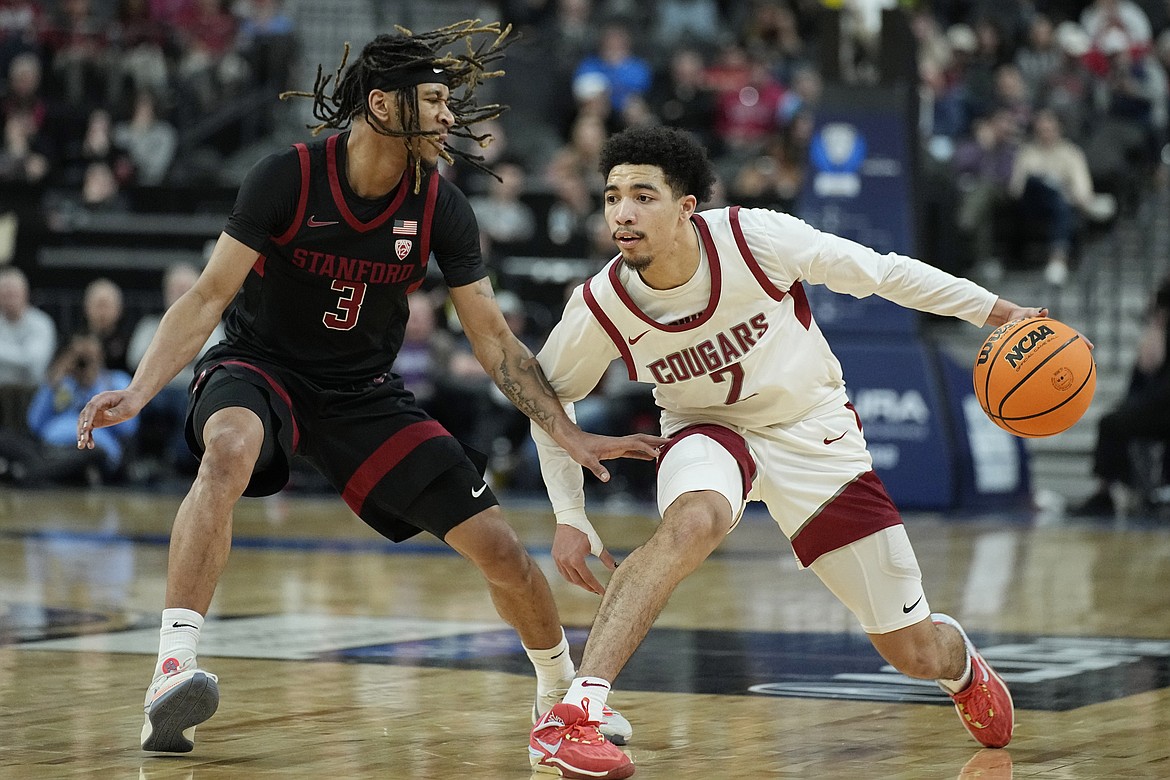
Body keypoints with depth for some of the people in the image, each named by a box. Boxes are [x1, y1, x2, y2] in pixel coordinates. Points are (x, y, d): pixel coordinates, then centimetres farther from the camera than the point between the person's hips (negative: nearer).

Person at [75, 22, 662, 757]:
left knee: (499, 547, -3)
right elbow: (210, 296, -18)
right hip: (260, 366, -3)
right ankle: (172, 675, -44)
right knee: (229, 449, -40)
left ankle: (560, 691, 27)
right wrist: (138, 392, -31)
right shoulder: (288, 178, -19)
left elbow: (494, 340, -3)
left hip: (366, 393, 3)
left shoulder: (441, 208, -10)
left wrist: (571, 435, -11)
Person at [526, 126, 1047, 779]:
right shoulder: (601, 308, -21)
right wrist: (569, 517, -6)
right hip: (709, 431, 0)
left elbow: (882, 273, -14)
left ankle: (960, 663, 45)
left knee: (916, 654, 4)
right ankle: (574, 714, -43)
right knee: (695, 520, -40)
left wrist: (998, 312, -12)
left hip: (814, 432, 0)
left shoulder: (754, 238, -27)